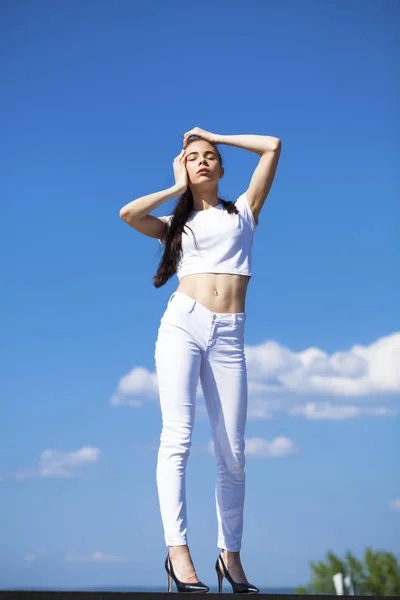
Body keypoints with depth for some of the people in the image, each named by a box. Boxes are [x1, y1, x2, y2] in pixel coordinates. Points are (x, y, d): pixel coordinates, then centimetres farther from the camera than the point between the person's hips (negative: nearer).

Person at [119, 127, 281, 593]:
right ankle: (177, 548, -19)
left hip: (228, 336, 1)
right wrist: (178, 188, 12)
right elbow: (128, 214, 0)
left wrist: (214, 136, 23)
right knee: (178, 436, -16)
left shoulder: (244, 210, 21)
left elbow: (272, 146, 17)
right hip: (183, 324, -1)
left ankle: (230, 554, 7)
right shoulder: (176, 224, 19)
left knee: (232, 453, -1)